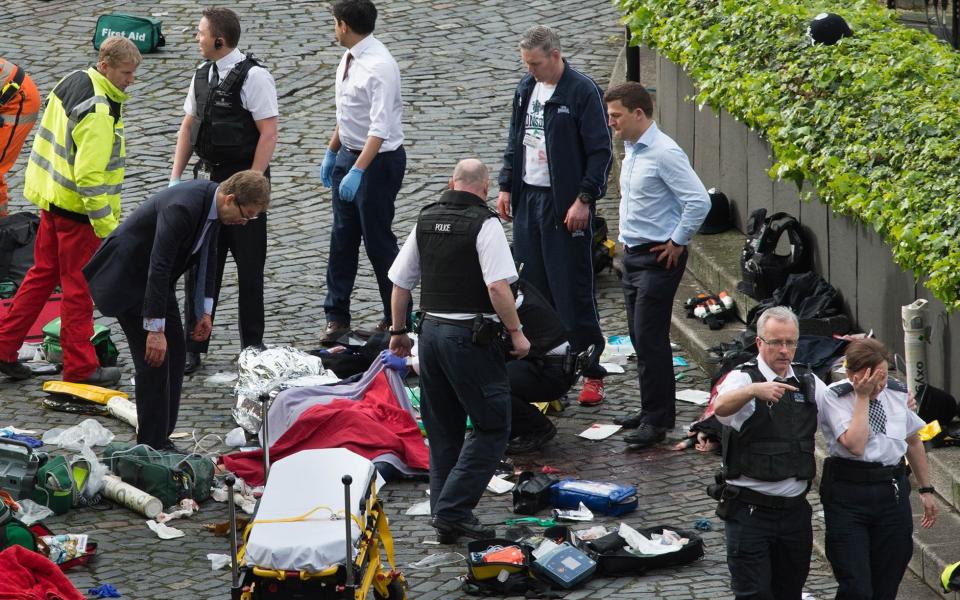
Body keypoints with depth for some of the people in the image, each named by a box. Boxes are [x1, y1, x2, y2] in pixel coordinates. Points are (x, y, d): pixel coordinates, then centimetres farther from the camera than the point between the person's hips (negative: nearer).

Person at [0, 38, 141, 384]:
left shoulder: (73, 81, 5)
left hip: (53, 197, 9)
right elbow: (90, 175, -28)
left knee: (43, 274, 18)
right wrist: (108, 226, -22)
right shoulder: (98, 112, -25)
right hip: (78, 210, -9)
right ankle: (80, 367, 10)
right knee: (79, 288, 1)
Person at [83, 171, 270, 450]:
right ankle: (152, 446, -5)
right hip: (128, 278, -9)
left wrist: (205, 311, 9)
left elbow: (207, 255, 10)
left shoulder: (215, 204, -5)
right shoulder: (183, 207, -34)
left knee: (173, 356, 9)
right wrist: (155, 329, -34)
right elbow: (159, 267, -35)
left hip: (157, 280, 9)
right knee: (154, 359, -12)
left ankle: (160, 439, 18)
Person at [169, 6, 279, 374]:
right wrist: (175, 177, 8)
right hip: (207, 178, 7)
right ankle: (193, 348, 13)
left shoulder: (253, 77, -13)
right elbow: (188, 128, 16)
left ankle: (252, 348, 13)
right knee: (199, 265, 7)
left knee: (249, 268, 3)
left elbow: (268, 132, -16)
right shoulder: (202, 76, 8)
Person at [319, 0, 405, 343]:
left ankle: (396, 318, 14)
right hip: (348, 155, 9)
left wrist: (357, 171, -32)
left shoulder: (379, 66, -24)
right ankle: (336, 316, 17)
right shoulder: (349, 59, 4)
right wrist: (332, 153, 19)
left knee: (378, 242, 1)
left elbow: (379, 128, -28)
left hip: (378, 160, -9)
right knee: (342, 238, 11)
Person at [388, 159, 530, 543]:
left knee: (443, 431, 14)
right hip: (470, 335, -7)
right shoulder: (484, 224, -10)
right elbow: (497, 285, -19)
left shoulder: (426, 220, 10)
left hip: (431, 329, 7)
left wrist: (399, 331, 25)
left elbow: (400, 282, 14)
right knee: (492, 428, -2)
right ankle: (453, 509, -11)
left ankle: (445, 515, 15)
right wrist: (515, 332, -10)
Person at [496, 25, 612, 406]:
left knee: (574, 293, -5)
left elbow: (600, 152, -12)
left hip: (565, 204, -7)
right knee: (531, 289, 8)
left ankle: (592, 374, 2)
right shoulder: (526, 88, 10)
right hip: (527, 200, 7)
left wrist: (584, 200, -17)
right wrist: (506, 187, 13)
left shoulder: (581, 92, -12)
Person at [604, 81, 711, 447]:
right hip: (632, 253, 9)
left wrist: (677, 243, -15)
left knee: (650, 338, -9)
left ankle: (657, 420, -4)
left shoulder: (664, 153, -18)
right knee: (639, 336, 13)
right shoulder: (631, 150, 10)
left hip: (658, 258, -9)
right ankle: (652, 411, 23)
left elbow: (699, 202, -22)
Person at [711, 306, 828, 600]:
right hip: (750, 510, -5)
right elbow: (721, 407, -30)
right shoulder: (744, 378, -9)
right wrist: (755, 390, -51)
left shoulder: (808, 382, 9)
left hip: (795, 507, 5)